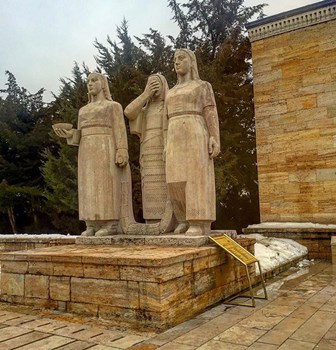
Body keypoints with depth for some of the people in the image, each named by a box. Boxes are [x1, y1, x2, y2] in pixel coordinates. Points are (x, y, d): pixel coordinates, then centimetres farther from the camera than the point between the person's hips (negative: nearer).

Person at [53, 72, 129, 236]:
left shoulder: (114, 106, 7)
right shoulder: (84, 110, 24)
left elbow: (120, 130, -2)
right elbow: (81, 135, 19)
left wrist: (122, 153, -15)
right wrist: (69, 134, -1)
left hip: (105, 149, -5)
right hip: (88, 151, 6)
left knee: (107, 185, -12)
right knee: (90, 187, -2)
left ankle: (111, 224, -11)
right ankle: (93, 225, -1)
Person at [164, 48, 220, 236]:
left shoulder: (203, 86, 9)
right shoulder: (172, 93, 25)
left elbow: (211, 113, -1)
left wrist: (215, 138, -14)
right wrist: (167, 147, 11)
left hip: (196, 136, -5)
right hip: (177, 140, 6)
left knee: (197, 178, -12)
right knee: (178, 181, -2)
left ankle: (200, 223, -10)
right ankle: (187, 217, 10)